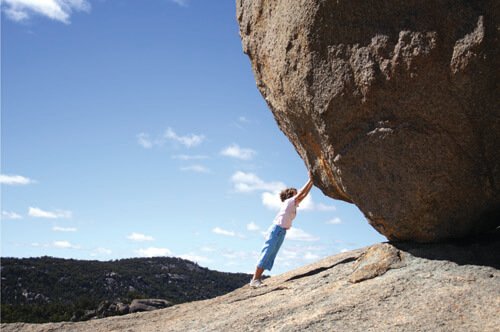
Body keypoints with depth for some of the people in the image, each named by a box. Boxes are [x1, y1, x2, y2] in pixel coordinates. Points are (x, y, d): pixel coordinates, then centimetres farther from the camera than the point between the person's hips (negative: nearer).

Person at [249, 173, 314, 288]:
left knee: (271, 256, 3)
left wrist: (312, 182, 18)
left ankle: (257, 279, 0)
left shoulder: (294, 205, 19)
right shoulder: (289, 202, -3)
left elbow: (304, 195, 22)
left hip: (282, 232, 9)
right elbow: (301, 192, -9)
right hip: (276, 229, -9)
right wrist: (310, 180, -4)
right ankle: (254, 279, -16)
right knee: (267, 253, -13)